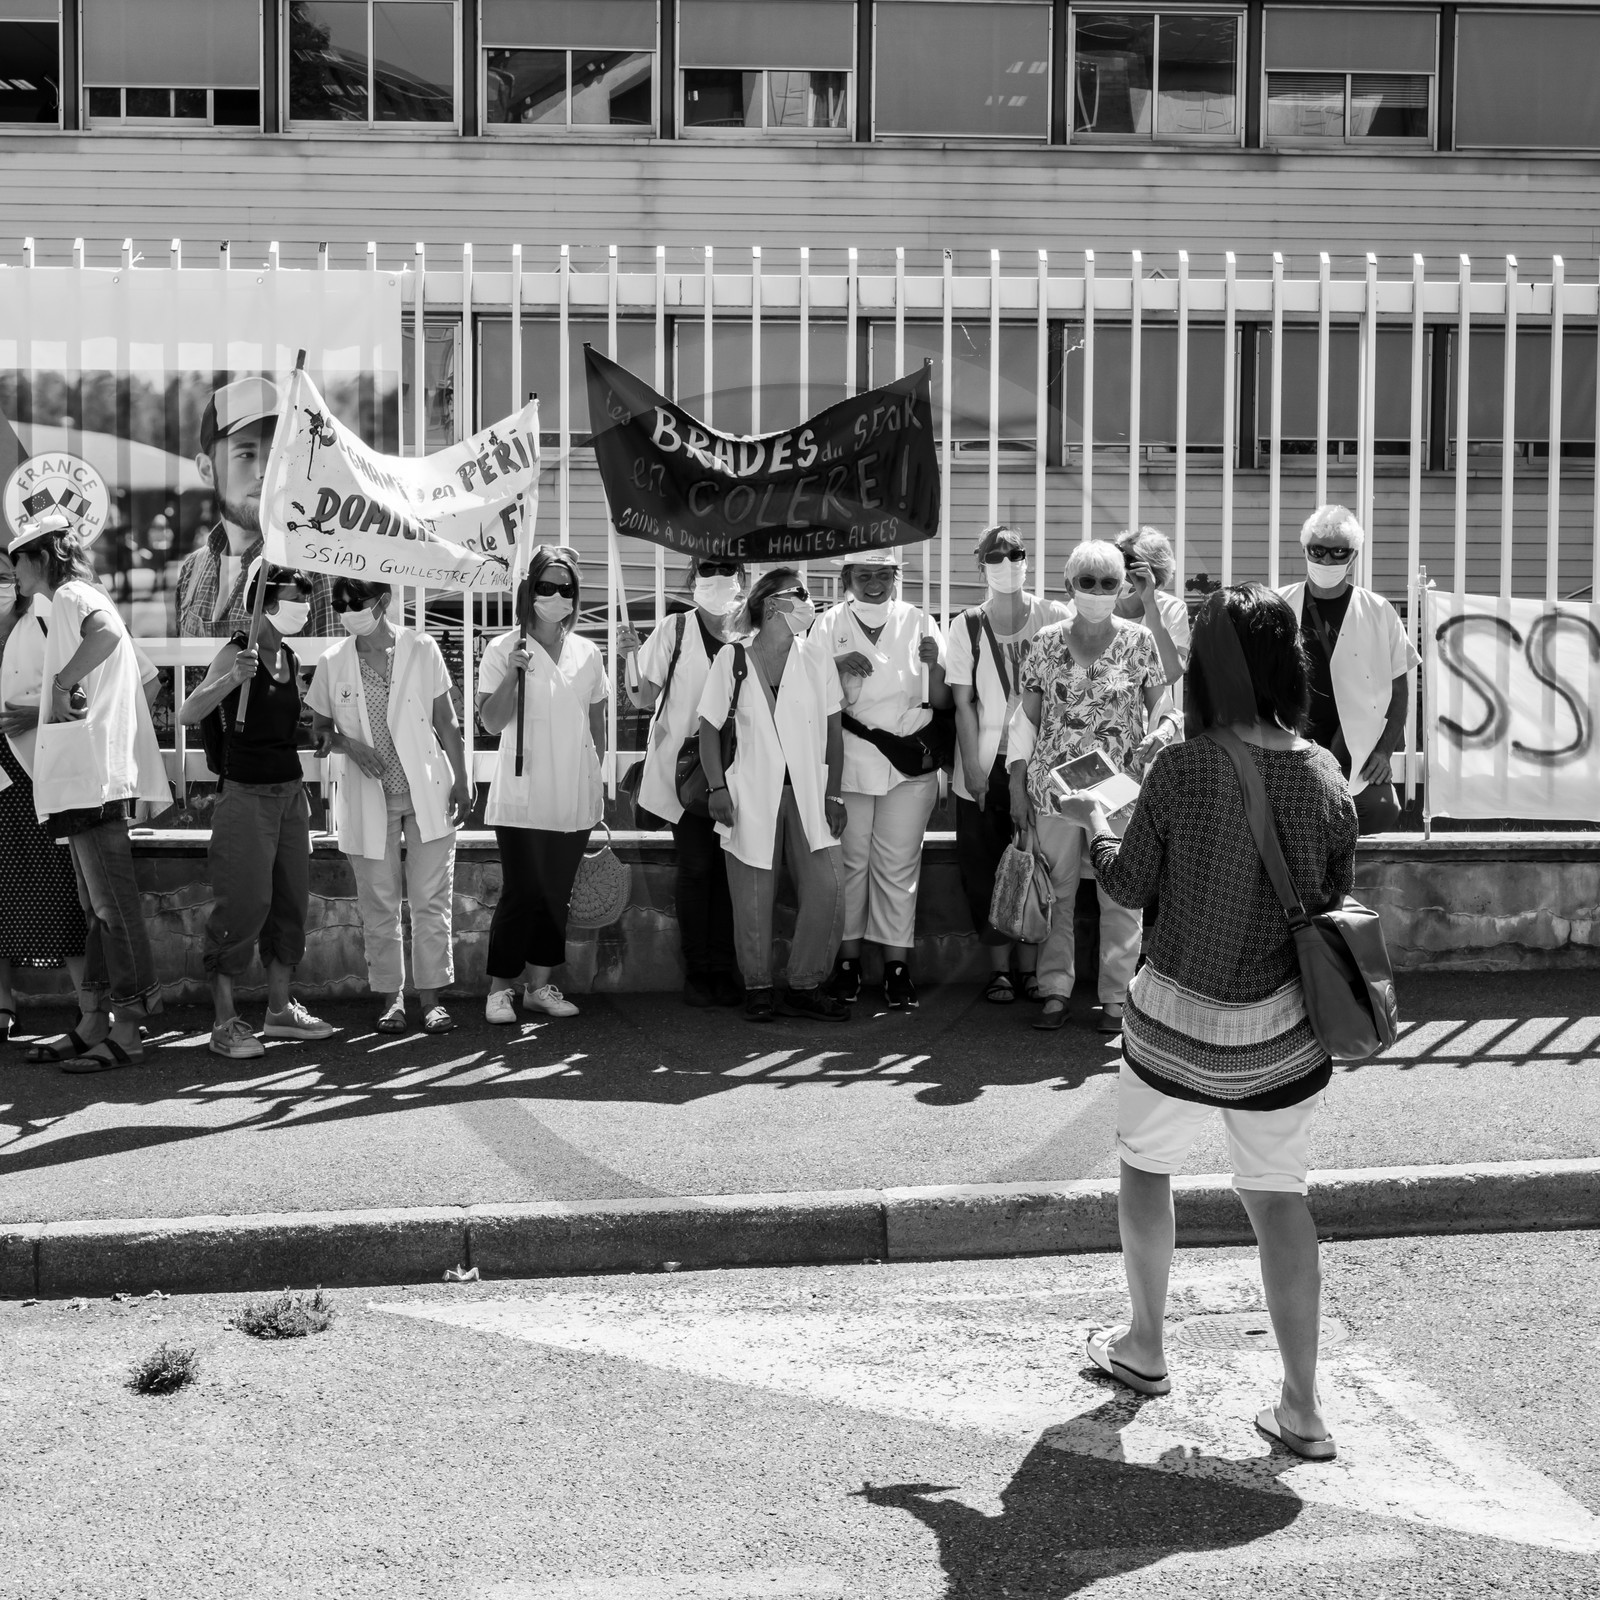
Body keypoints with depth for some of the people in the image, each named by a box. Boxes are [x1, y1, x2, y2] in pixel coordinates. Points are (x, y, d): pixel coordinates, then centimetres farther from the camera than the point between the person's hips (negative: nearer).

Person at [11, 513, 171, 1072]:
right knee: (98, 905, 11)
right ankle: (94, 1023, 15)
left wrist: (62, 680, -26)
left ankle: (127, 1031, -10)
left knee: (112, 903, -10)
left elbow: (108, 633, -31)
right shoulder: (78, 602, 25)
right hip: (84, 779, 11)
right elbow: (141, 673, 26)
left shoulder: (71, 595, -6)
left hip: (91, 776, -11)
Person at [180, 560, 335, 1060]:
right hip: (246, 793, -7)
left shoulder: (290, 659, 11)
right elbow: (189, 713, -22)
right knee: (243, 905, -8)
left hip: (290, 791, 8)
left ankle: (280, 1008, 20)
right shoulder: (236, 653, -10)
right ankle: (225, 1021, 0)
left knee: (292, 901, 10)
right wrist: (232, 679, -37)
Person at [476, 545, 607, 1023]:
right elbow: (491, 722, -8)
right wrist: (513, 673, -20)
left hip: (574, 800, 4)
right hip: (523, 798, -4)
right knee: (521, 893, -6)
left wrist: (597, 778, 14)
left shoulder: (586, 653, 9)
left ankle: (539, 984, 18)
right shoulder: (503, 650, -3)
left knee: (556, 895, 8)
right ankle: (500, 988, 5)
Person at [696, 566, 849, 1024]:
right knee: (754, 896, 0)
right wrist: (718, 787, -7)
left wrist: (833, 792, 2)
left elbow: (832, 728, 8)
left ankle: (804, 986, 5)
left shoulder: (815, 653, 6)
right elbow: (710, 728, 4)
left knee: (828, 887, -9)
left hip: (808, 792, 2)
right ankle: (758, 988, 17)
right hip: (753, 794, -2)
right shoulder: (732, 659, 0)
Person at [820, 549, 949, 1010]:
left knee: (898, 864, -1)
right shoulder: (830, 624, 4)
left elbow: (943, 704, 3)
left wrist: (935, 665, -15)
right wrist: (835, 666, -17)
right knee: (850, 860, 1)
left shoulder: (918, 623, 6)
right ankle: (848, 958, 10)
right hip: (848, 761, 0)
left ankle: (897, 964, 2)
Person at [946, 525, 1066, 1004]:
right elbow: (964, 703, 0)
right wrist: (972, 766, -7)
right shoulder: (968, 626, 1)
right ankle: (999, 968, 11)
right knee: (985, 869, 2)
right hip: (985, 767, 0)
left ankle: (1029, 966, 12)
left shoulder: (1051, 617, -1)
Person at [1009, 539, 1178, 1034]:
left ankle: (1116, 997, 10)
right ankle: (1055, 991, 14)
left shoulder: (1139, 641, 1)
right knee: (1055, 890, 5)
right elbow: (1027, 716, 7)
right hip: (1054, 784, 1)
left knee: (1121, 895, 1)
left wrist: (1161, 731, -18)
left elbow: (1165, 708, 6)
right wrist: (1017, 784, 4)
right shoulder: (1046, 643, 4)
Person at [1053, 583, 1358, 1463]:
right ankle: (1302, 1408, 12)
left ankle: (1144, 1348, 36)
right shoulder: (1324, 774, -7)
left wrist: (1093, 821, 11)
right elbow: (1336, 894, 4)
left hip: (1179, 1021, -2)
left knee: (1145, 1165, 22)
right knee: (1276, 1193, 14)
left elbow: (1128, 885, -6)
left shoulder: (1181, 770, -17)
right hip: (1285, 1026, 3)